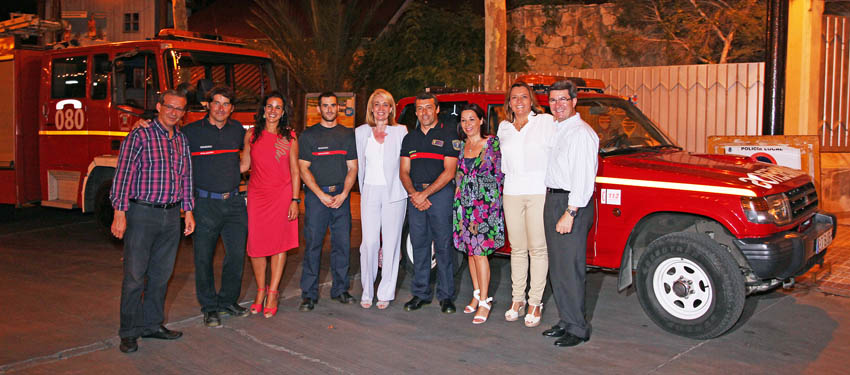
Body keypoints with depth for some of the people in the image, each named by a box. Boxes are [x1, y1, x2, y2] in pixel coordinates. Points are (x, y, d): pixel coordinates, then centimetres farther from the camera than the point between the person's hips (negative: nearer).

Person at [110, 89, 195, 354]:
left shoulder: (182, 140, 12)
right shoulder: (140, 135, -5)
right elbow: (124, 173, -10)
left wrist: (188, 211, 13)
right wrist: (119, 213, -15)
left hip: (171, 215, 5)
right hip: (142, 213, -5)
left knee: (161, 274, 11)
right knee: (135, 275, 0)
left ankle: (152, 324, 23)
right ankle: (129, 332, 10)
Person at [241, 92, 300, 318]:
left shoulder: (289, 137, 3)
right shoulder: (251, 135, 7)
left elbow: (295, 172, 3)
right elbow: (244, 165, 13)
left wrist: (295, 200, -3)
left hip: (282, 195, -1)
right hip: (257, 195, 2)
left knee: (279, 243, -1)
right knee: (256, 244, 1)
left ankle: (272, 293, 8)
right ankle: (260, 290, 18)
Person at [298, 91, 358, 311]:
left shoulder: (348, 135, 12)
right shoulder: (308, 135, 5)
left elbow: (352, 168, 9)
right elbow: (304, 169, -1)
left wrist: (343, 194, -6)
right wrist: (322, 195, -11)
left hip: (341, 196, 3)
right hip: (316, 195, -2)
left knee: (342, 244, 4)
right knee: (312, 245, -3)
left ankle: (340, 289, 16)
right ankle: (309, 294, 3)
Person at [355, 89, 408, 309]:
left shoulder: (401, 132, 4)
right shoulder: (361, 132, 9)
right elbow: (359, 164, 14)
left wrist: (407, 189, 3)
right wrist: (362, 189, 12)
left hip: (394, 193, -1)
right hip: (370, 192, 1)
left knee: (391, 242, 2)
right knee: (369, 242, -3)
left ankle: (386, 294, 11)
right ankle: (367, 292, 9)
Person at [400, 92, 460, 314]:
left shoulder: (448, 135, 1)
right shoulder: (410, 138, 16)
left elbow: (449, 172, -7)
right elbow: (404, 172, 12)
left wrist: (425, 194, -12)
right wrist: (414, 194, -6)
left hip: (440, 194, -4)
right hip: (415, 195, 4)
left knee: (443, 245, -3)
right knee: (419, 245, 7)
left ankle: (446, 296, 5)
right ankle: (420, 294, 16)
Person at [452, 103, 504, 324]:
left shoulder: (493, 143, -4)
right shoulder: (461, 146, 11)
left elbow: (500, 174, -2)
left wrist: (494, 201, -5)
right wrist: (460, 198, 11)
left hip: (485, 204, -5)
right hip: (464, 204, 5)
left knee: (479, 251, -9)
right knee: (470, 250, 10)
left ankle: (484, 302, -2)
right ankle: (476, 294, 22)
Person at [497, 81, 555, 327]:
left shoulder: (546, 122, 1)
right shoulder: (504, 128, 13)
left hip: (540, 191, -4)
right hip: (512, 193, 4)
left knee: (538, 249, -2)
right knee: (517, 249, 9)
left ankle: (535, 302, 6)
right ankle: (517, 299, 18)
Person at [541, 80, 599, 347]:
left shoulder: (581, 133, -13)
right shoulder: (556, 130, 17)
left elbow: (583, 178, -20)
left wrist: (570, 212, -24)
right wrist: (553, 205, 16)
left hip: (572, 205, -9)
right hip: (552, 200, 9)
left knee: (570, 268, -5)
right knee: (557, 267, 13)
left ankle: (578, 328, 4)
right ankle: (566, 320, 24)